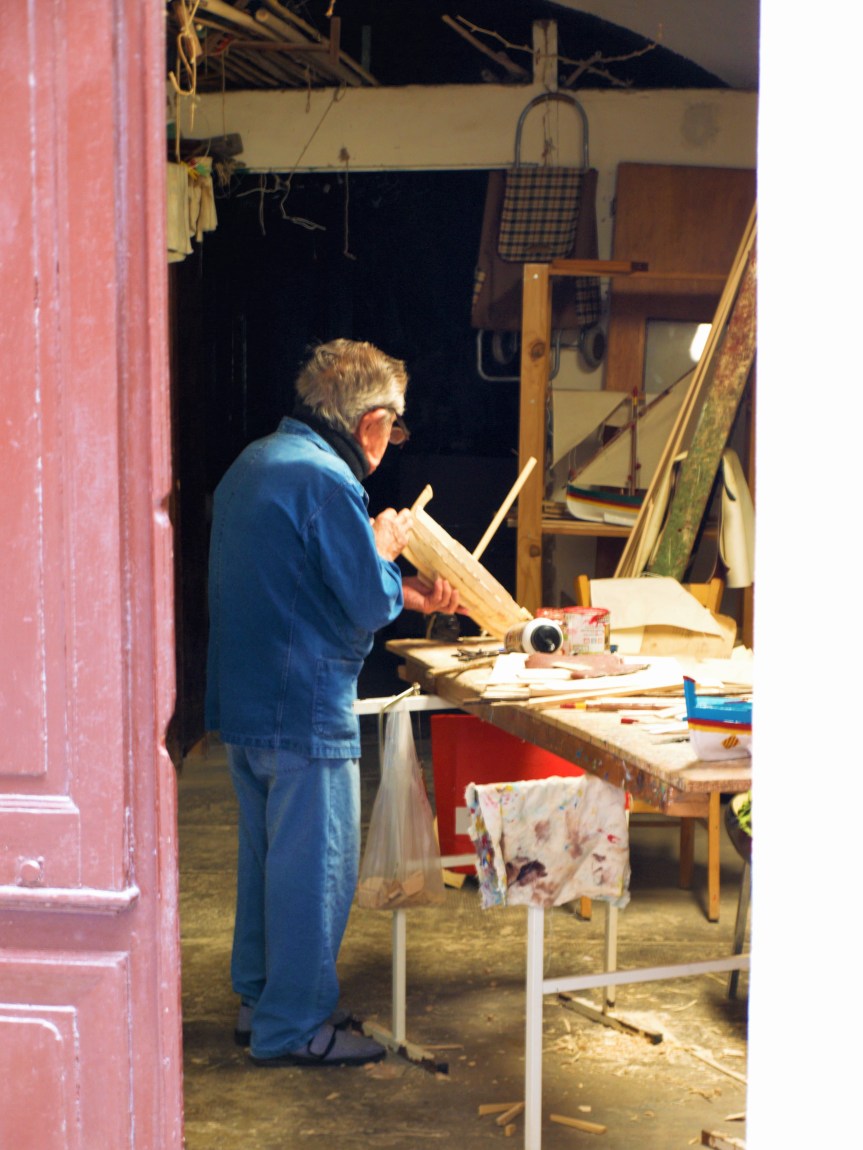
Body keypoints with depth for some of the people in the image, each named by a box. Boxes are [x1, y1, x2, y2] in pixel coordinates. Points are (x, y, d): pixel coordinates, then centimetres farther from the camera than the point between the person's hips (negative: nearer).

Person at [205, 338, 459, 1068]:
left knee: (267, 855, 20)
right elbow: (369, 604, -20)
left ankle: (259, 1000, 31)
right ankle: (294, 1027, 11)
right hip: (305, 709, -10)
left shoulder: (255, 464, 12)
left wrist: (407, 595, 19)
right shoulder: (327, 482, -20)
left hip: (244, 701, 10)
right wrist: (387, 549, -1)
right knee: (315, 868, 2)